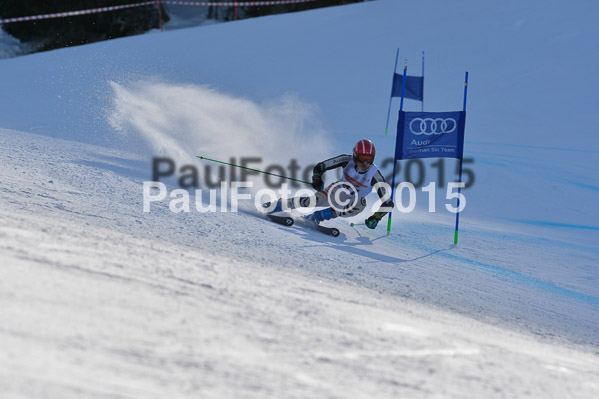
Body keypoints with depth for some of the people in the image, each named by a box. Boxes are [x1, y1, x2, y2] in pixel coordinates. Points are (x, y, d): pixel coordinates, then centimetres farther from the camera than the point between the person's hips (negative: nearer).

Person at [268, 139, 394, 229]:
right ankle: (280, 204, -7)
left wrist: (376, 217, -34)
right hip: (337, 191, 1)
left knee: (361, 204, -35)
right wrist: (317, 179, -33)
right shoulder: (348, 160, -21)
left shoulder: (374, 174, -24)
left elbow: (386, 201, -22)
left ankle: (318, 216, -28)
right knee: (317, 200, -27)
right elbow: (320, 166, -14)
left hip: (352, 202, 0)